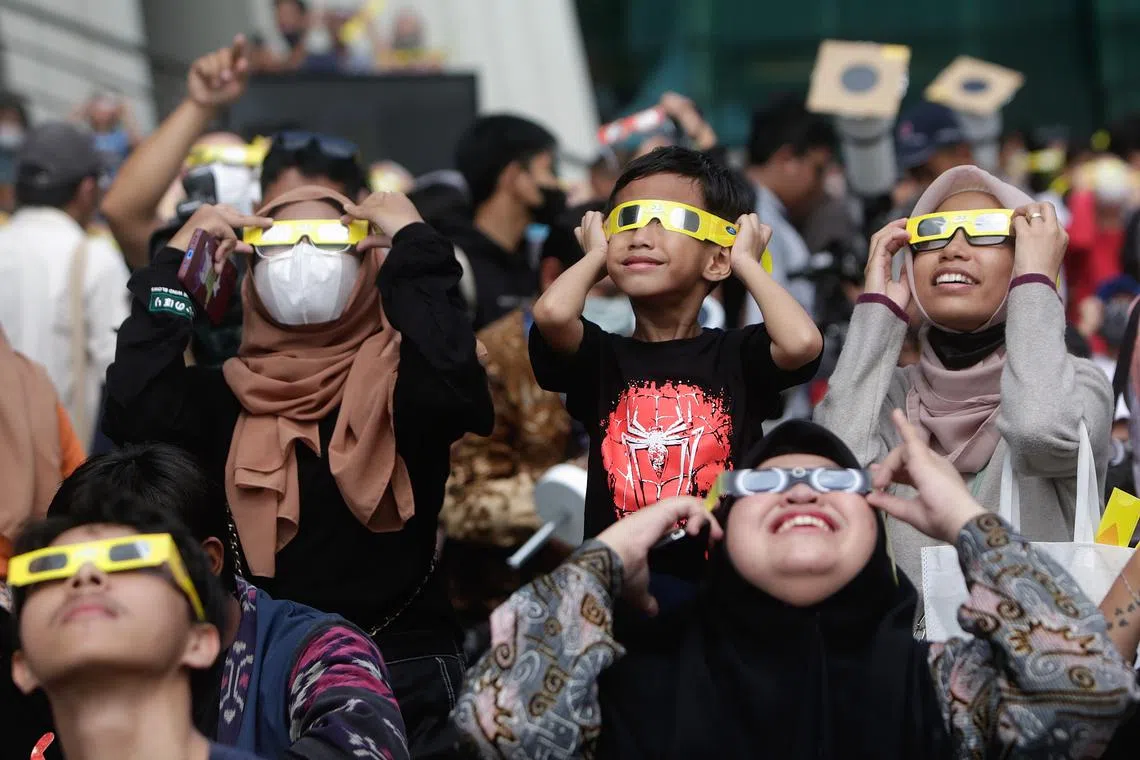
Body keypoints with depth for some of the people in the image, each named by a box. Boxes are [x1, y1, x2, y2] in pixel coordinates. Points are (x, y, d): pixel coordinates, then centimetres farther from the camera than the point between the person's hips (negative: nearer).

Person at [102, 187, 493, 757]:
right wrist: (176, 261, -6)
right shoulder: (226, 395, 6)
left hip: (403, 667, -2)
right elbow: (131, 413, -10)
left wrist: (413, 241, -15)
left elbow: (458, 388, -22)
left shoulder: (404, 382, 0)